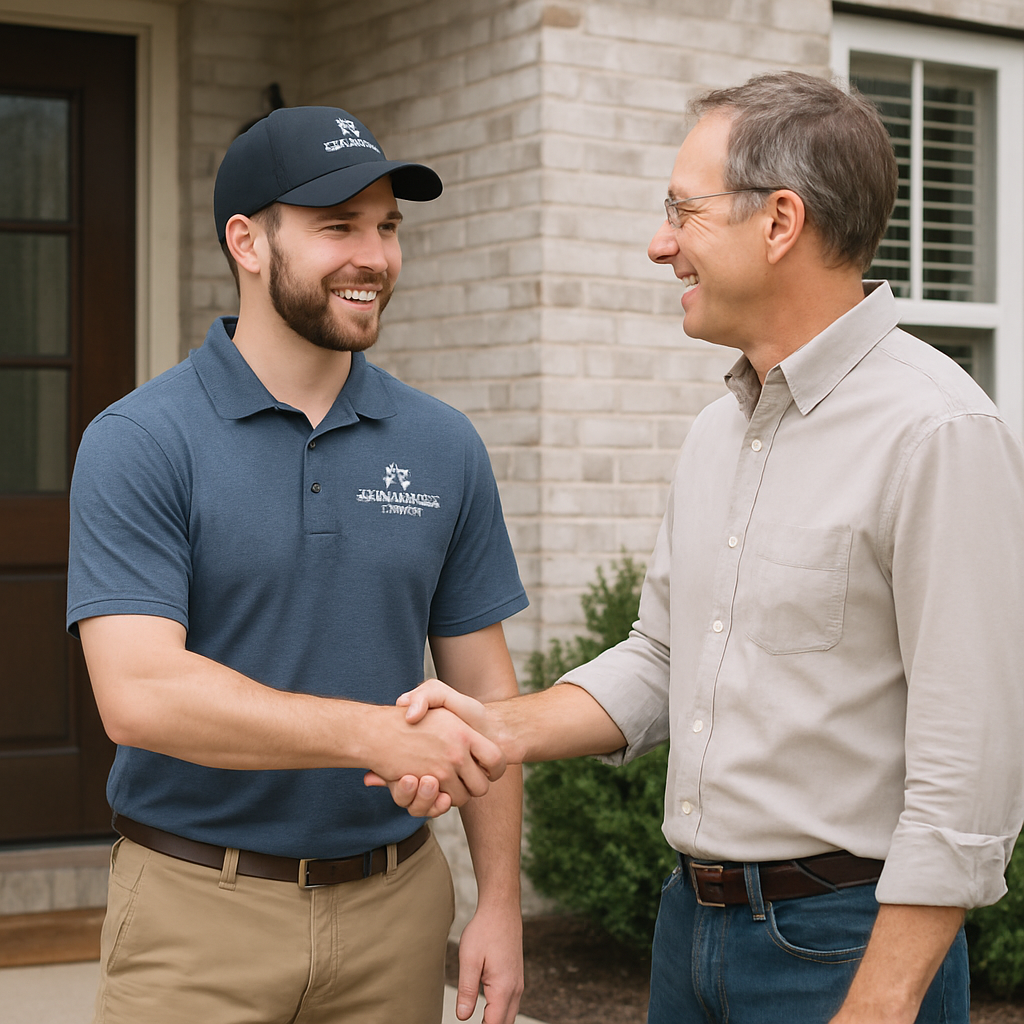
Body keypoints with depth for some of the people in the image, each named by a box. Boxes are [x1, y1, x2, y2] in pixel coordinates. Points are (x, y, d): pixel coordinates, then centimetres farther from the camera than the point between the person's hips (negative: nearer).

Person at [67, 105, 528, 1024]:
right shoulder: (139, 443, -9)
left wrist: (502, 902, 2)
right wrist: (375, 733, -26)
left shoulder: (444, 447, 4)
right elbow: (140, 693, -19)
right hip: (199, 911, -3)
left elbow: (482, 689, 7)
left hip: (394, 907, 4)